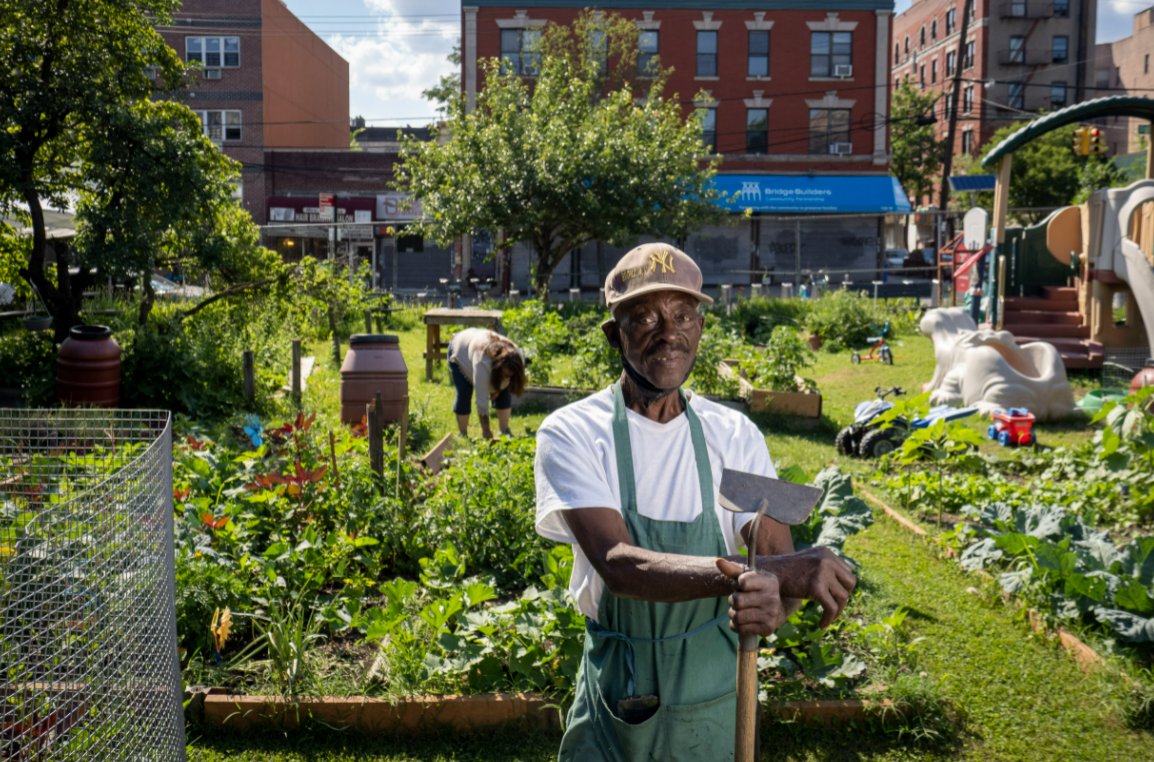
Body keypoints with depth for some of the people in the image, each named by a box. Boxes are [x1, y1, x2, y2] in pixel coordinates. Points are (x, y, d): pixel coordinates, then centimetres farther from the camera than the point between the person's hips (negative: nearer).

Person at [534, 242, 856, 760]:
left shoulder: (735, 436, -6)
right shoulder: (572, 434, -15)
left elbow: (786, 564, -11)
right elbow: (618, 565, -28)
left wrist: (772, 603, -35)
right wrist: (765, 572, -38)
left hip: (716, 699, 3)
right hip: (616, 700, -2)